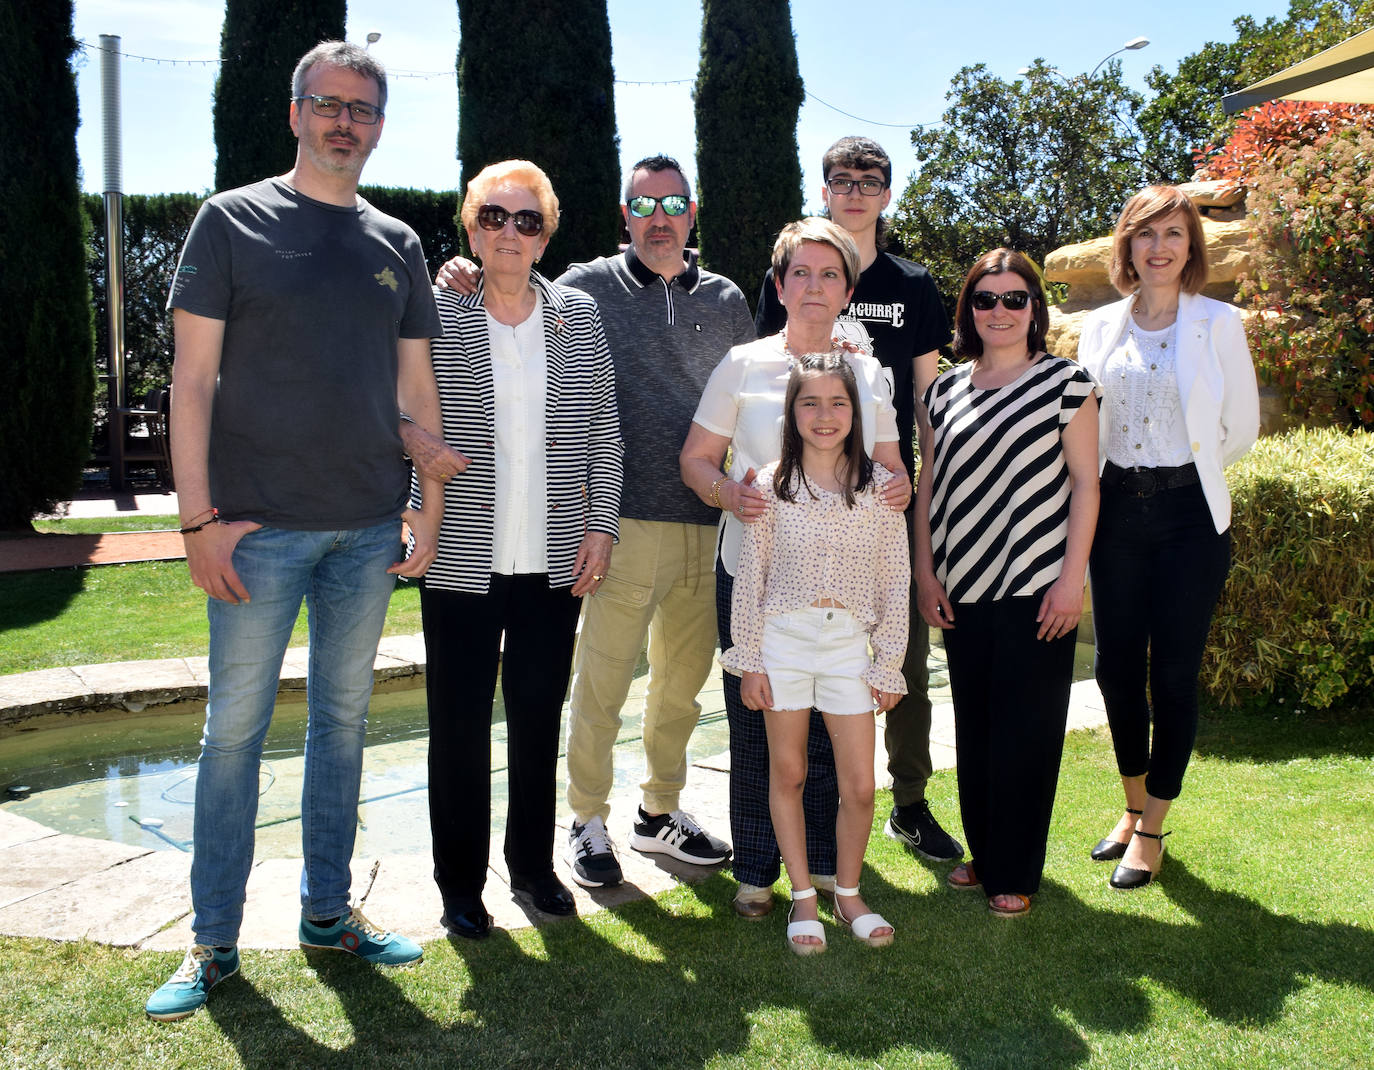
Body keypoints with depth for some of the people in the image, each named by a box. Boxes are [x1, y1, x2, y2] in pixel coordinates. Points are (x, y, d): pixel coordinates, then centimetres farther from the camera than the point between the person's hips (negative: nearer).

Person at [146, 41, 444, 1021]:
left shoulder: (398, 244, 12)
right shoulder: (233, 220, 1)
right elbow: (194, 373, -4)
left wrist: (430, 505, 7)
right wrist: (199, 515, -10)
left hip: (368, 531, 4)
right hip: (261, 527, -3)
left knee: (343, 720, 11)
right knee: (236, 727, 3)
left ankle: (328, 910, 26)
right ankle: (214, 941, 15)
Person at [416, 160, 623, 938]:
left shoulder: (580, 315, 5)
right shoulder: (435, 316, -2)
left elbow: (605, 431, 8)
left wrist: (601, 524, 2)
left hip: (554, 561, 2)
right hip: (462, 561, -2)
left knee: (539, 720, 13)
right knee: (460, 725, 6)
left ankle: (533, 864, 30)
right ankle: (461, 884, 22)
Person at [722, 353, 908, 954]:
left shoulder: (877, 485, 0)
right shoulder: (771, 487, -2)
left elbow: (895, 581, 3)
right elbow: (751, 578, 1)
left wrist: (889, 666, 2)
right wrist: (749, 662, -1)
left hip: (849, 641, 0)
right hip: (783, 637, 0)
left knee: (859, 785, 2)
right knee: (787, 773, 9)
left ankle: (849, 893, 24)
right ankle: (803, 897, 24)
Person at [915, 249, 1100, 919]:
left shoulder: (1066, 382, 0)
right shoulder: (946, 391, 11)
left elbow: (1085, 484, -3)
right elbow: (928, 486, 12)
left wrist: (1072, 578, -10)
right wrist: (925, 574, 6)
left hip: (1036, 588, -4)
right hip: (963, 590, 4)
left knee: (1026, 732, 1)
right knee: (973, 727, 11)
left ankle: (1015, 874, 14)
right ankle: (983, 853, 26)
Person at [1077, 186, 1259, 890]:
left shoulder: (1218, 324, -1)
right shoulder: (1100, 328, 7)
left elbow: (1242, 427, 4)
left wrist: (1184, 474, 11)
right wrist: (1129, 478, 9)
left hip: (1189, 513, -3)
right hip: (1115, 509, 3)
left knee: (1174, 670, 1)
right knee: (1114, 664, 6)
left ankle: (1151, 831, 15)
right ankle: (1134, 806, 27)